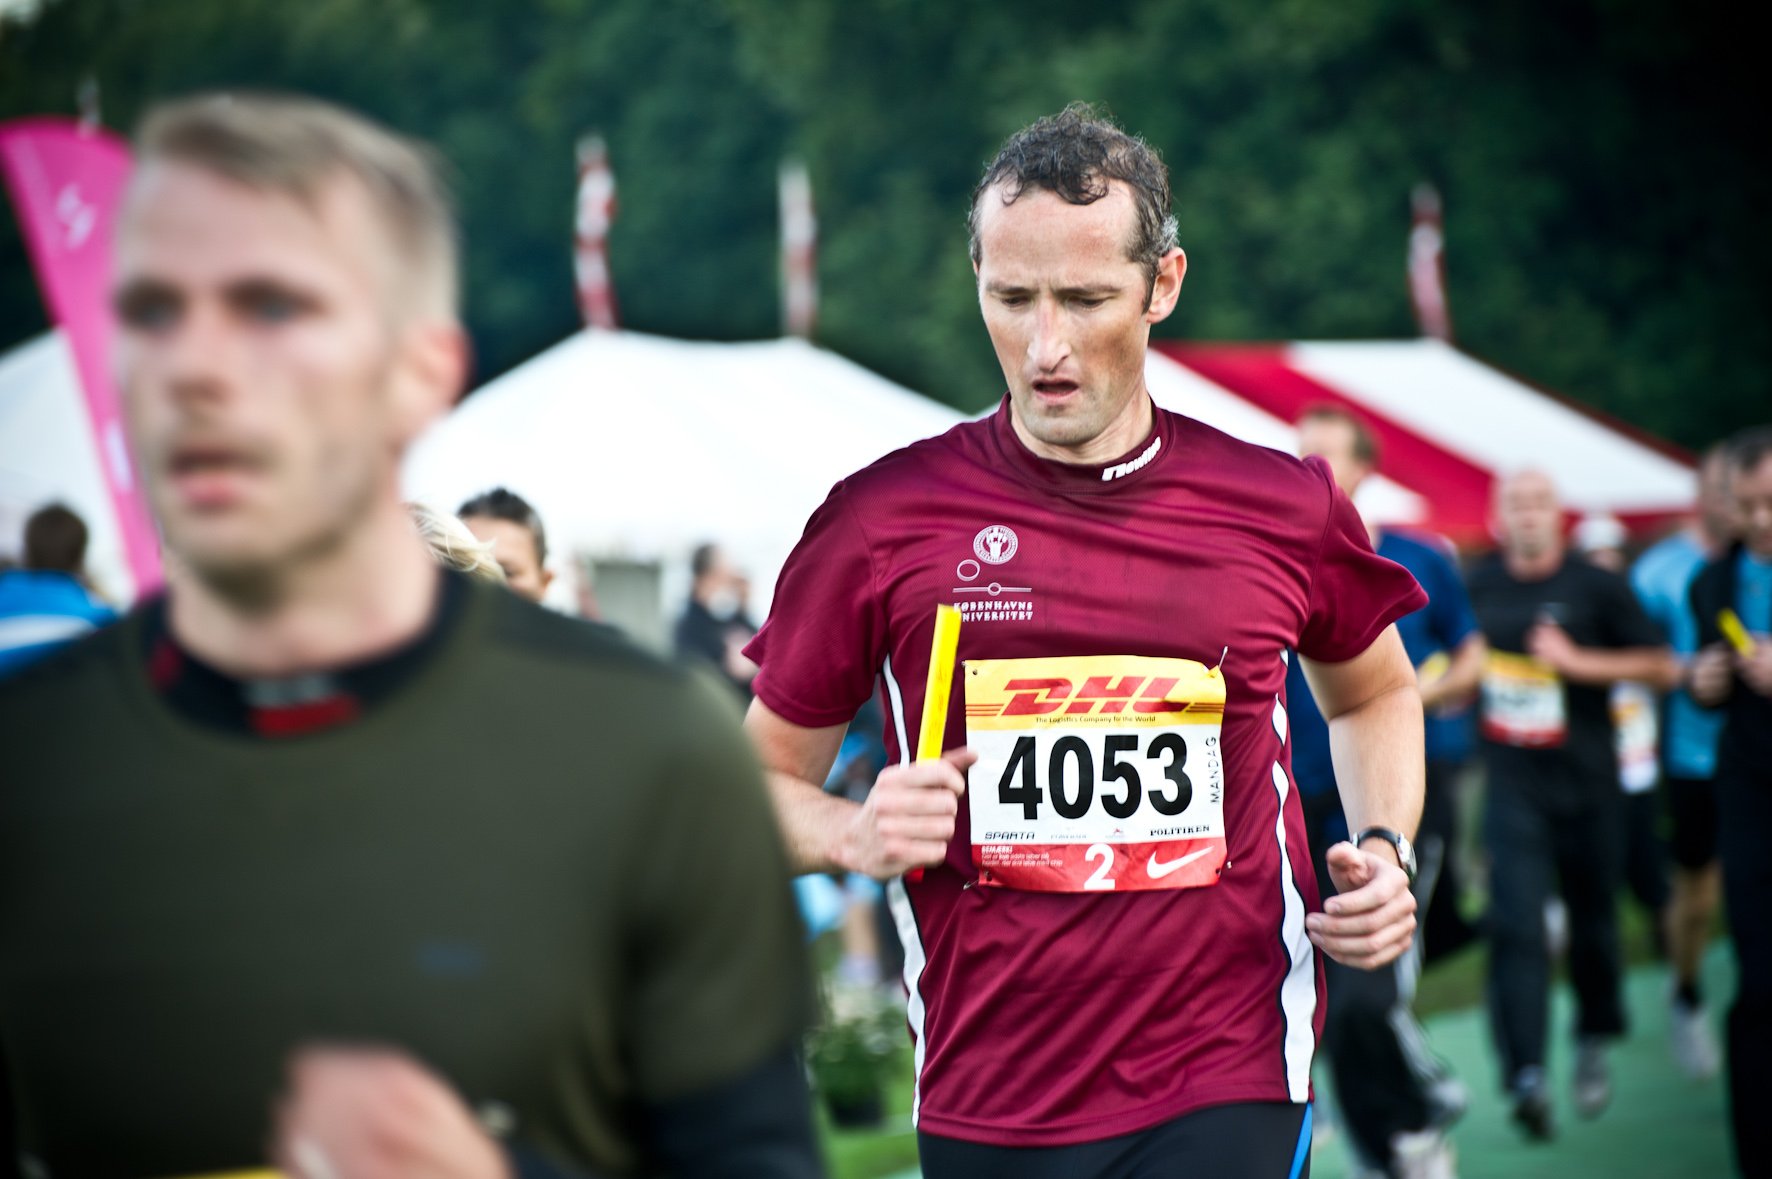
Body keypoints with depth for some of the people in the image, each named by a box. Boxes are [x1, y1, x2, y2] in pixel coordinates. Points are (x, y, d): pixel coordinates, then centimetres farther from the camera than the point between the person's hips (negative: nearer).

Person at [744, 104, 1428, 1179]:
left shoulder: (1282, 507, 2)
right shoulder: (882, 517, -1)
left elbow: (1373, 690, 23)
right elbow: (768, 773, 9)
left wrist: (1384, 852, 6)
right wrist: (855, 835, -12)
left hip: (1227, 1088, -1)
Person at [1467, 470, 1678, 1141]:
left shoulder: (1597, 587, -1)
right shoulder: (1475, 590, 6)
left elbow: (1661, 668, -6)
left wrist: (1577, 660, -15)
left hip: (1587, 783, 0)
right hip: (1511, 786, 0)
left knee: (1593, 921, 10)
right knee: (1516, 924, -14)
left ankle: (1594, 1043, 35)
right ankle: (1526, 1075, -21)